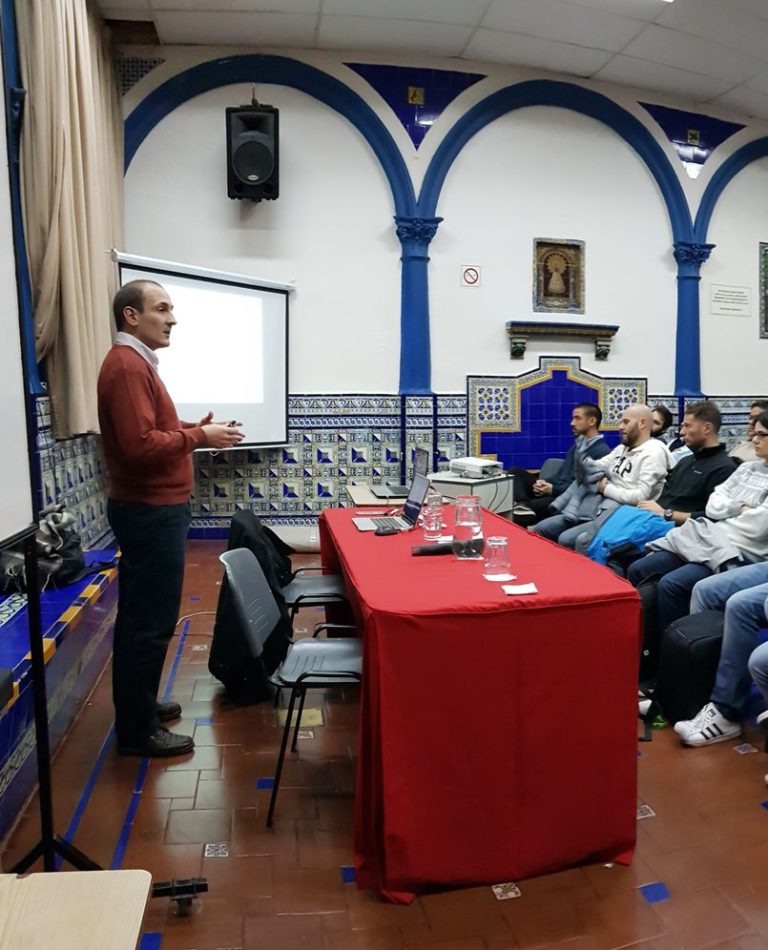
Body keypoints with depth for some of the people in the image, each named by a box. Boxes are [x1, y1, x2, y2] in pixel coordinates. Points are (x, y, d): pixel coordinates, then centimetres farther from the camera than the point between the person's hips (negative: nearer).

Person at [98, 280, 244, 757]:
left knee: (139, 615, 18)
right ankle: (137, 730, 10)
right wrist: (199, 437, -18)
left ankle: (137, 706, 32)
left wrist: (191, 426, 7)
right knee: (152, 620, -2)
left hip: (148, 508, 11)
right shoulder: (127, 366, -18)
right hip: (152, 511, -11)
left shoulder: (136, 362, 15)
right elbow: (140, 445, -27)